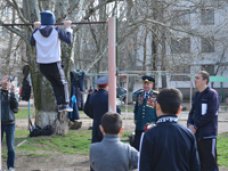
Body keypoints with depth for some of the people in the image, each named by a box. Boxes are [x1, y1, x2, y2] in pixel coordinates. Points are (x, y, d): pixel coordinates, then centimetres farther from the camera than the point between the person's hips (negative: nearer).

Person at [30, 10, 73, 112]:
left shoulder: (37, 32, 1)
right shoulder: (56, 31, -6)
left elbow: (32, 43, 19)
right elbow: (69, 40, -1)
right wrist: (68, 28, 11)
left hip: (42, 65, 3)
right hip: (54, 63, -3)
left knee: (55, 84, 20)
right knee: (62, 83, 17)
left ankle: (60, 104, 14)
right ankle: (65, 104, 9)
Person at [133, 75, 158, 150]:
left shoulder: (156, 95, -6)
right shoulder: (139, 94, 9)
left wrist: (155, 123, -7)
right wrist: (136, 119, 11)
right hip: (139, 127, 4)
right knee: (136, 146, 3)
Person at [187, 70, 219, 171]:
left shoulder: (212, 94, -8)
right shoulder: (196, 95, 14)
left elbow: (211, 114, -16)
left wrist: (195, 126, -14)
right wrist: (190, 124, -4)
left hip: (207, 134, -7)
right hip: (196, 134, 7)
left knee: (209, 162, -5)